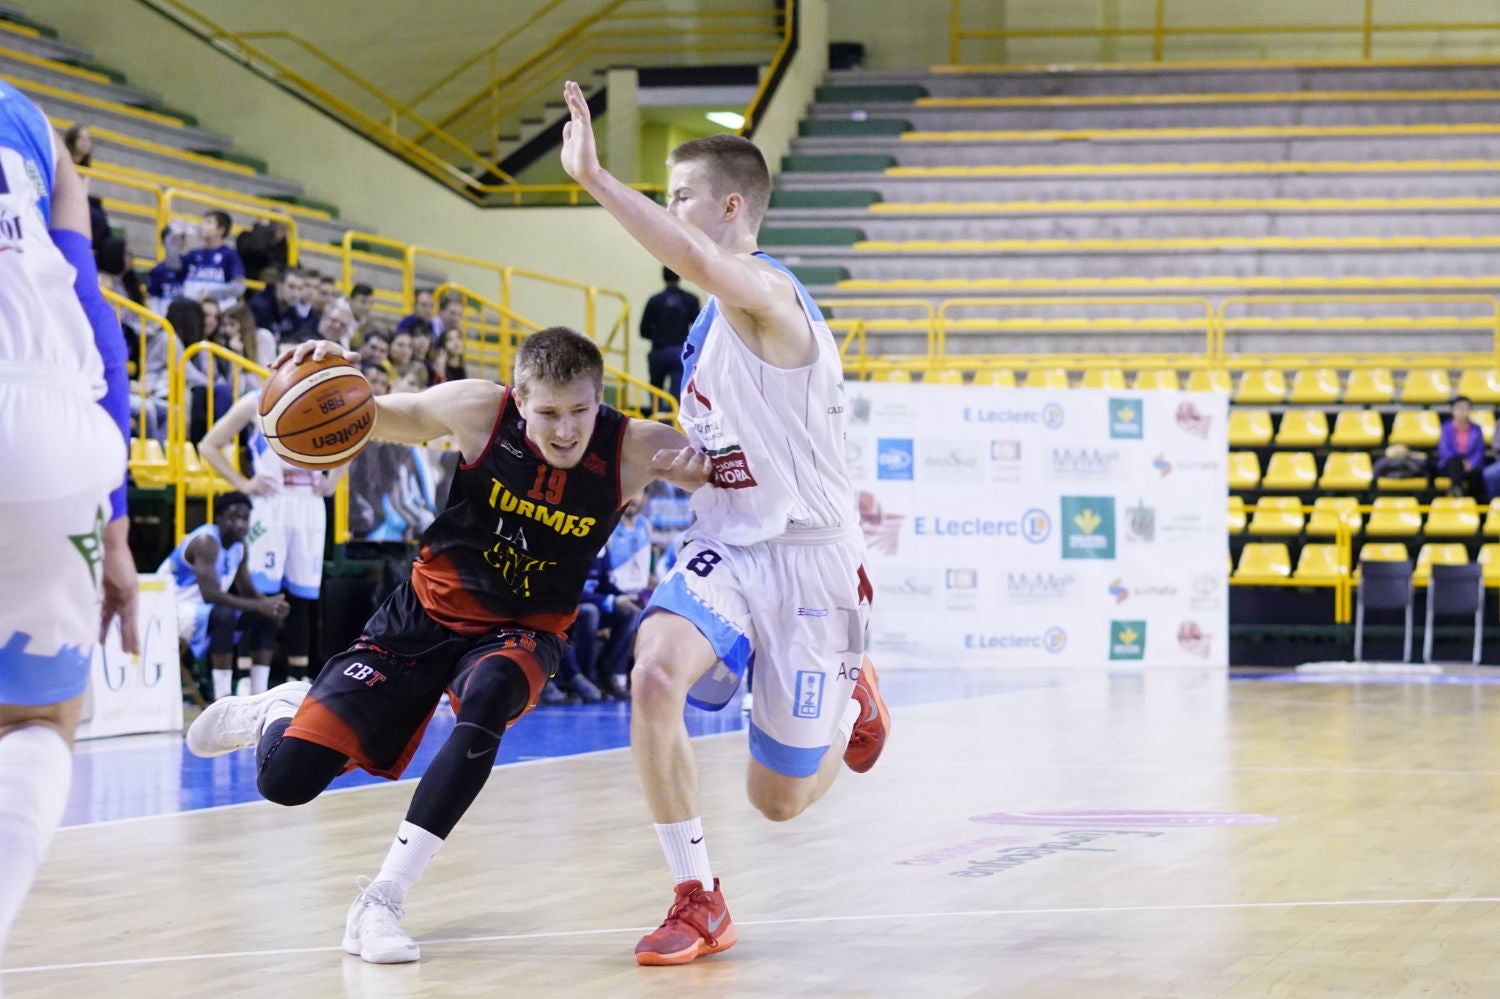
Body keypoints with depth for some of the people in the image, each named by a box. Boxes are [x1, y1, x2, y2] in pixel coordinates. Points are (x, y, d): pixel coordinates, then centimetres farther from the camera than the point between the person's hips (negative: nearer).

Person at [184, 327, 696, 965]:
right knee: (286, 779, -7)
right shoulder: (479, 410, -18)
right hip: (430, 609, 1)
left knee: (488, 697, -40)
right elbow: (379, 420, -2)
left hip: (521, 630, -1)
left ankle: (381, 902, -31)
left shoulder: (632, 449, -19)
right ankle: (278, 714, 34)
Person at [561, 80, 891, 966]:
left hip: (806, 558, -7)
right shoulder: (716, 319, 11)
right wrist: (683, 464, 8)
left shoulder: (766, 293, -17)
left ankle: (853, 698, 39)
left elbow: (699, 262, -42)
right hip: (727, 548, 7)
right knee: (655, 675, -25)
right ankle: (699, 903, -13)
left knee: (780, 798, 4)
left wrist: (594, 177, -43)